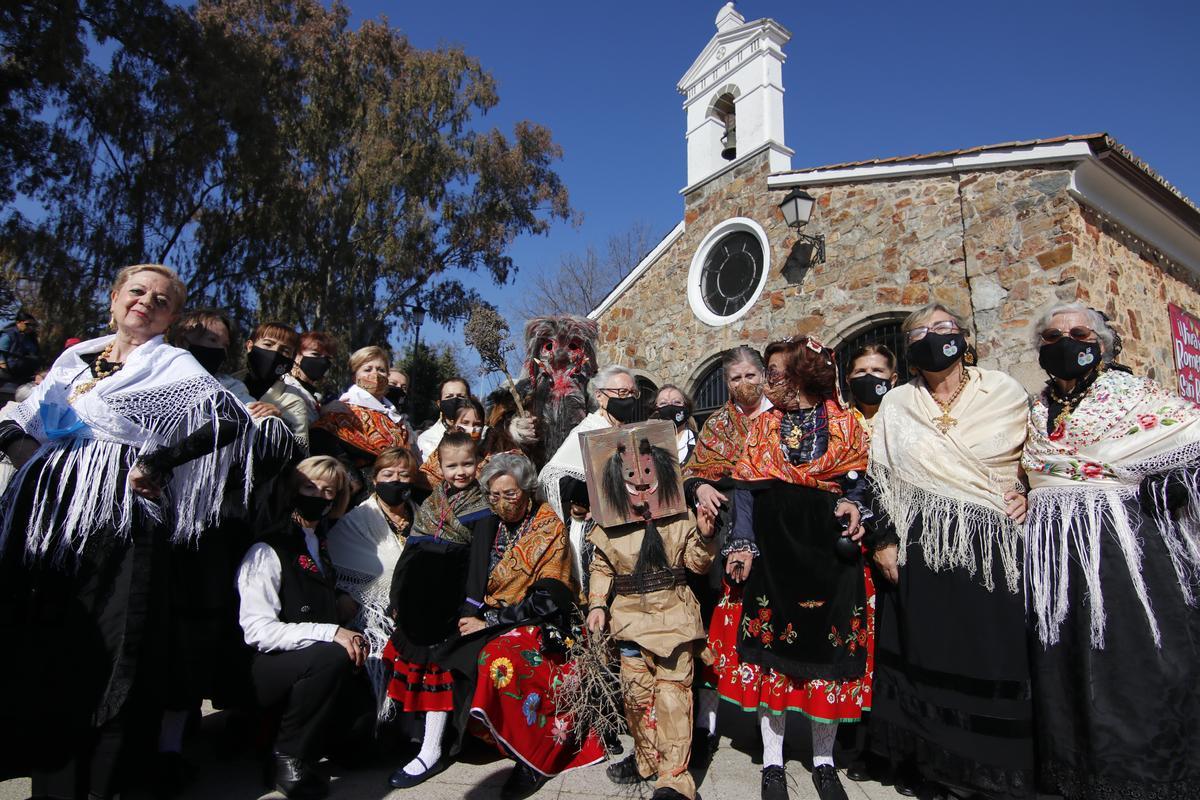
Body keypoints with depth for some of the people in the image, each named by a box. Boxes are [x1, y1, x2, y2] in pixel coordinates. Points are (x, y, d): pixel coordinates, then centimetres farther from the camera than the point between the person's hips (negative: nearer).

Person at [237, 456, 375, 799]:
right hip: (264, 667, -7)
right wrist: (331, 634, -27)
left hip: (315, 662, 7)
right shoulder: (267, 550, -12)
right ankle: (288, 757, -12)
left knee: (360, 718, -13)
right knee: (332, 656, -34)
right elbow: (258, 631, -20)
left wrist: (350, 638, 4)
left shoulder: (321, 545, 12)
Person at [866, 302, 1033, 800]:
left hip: (996, 546, 0)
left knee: (998, 654, 2)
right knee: (928, 653, 6)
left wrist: (1027, 492, -4)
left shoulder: (1004, 392, 6)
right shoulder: (896, 405, 8)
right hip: (924, 549, 1)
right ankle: (929, 759, 21)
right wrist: (882, 538, 0)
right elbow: (878, 478, 6)